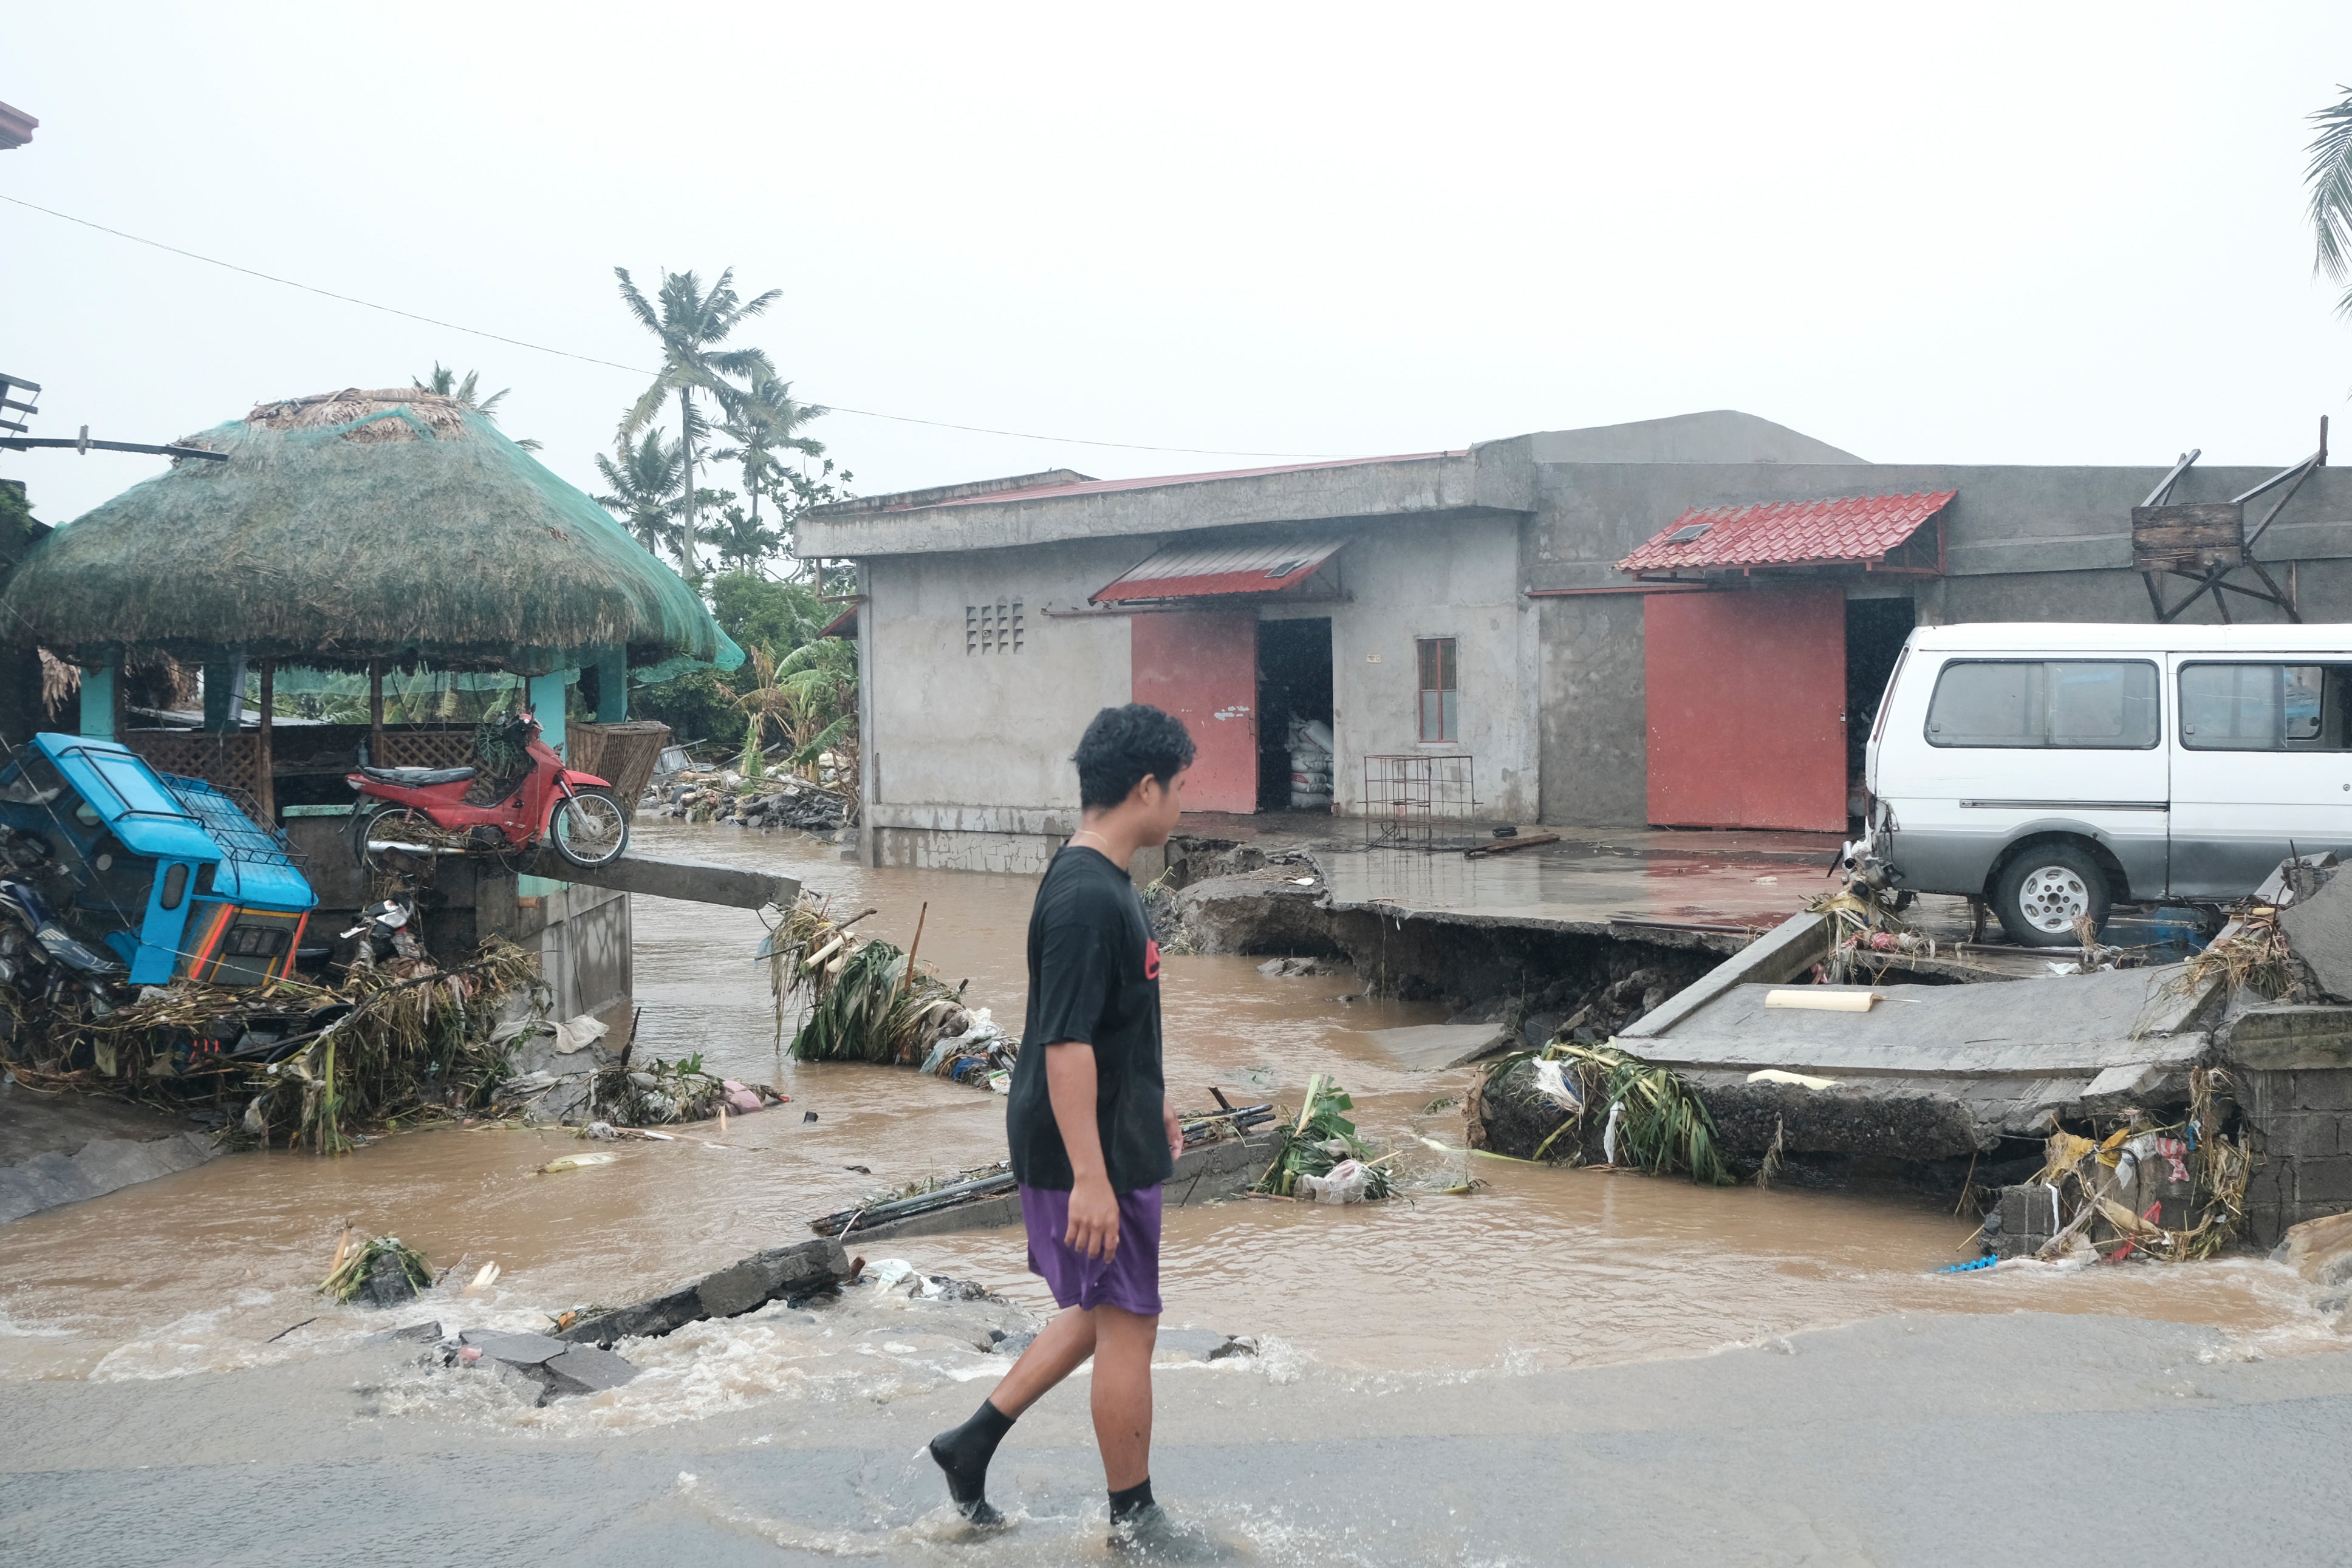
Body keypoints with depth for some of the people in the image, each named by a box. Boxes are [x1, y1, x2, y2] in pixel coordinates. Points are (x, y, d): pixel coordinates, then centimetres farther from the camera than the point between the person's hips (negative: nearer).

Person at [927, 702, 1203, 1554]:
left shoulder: (1100, 880, 8)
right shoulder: (1086, 899, -24)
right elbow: (1065, 1044, -26)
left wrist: (1150, 1097, 28)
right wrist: (1090, 1176, -26)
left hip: (1115, 1139, 10)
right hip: (1091, 1152, -10)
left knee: (1102, 1312, 20)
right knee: (1126, 1323, 4)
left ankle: (975, 1440, 27)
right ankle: (1134, 1518, 20)